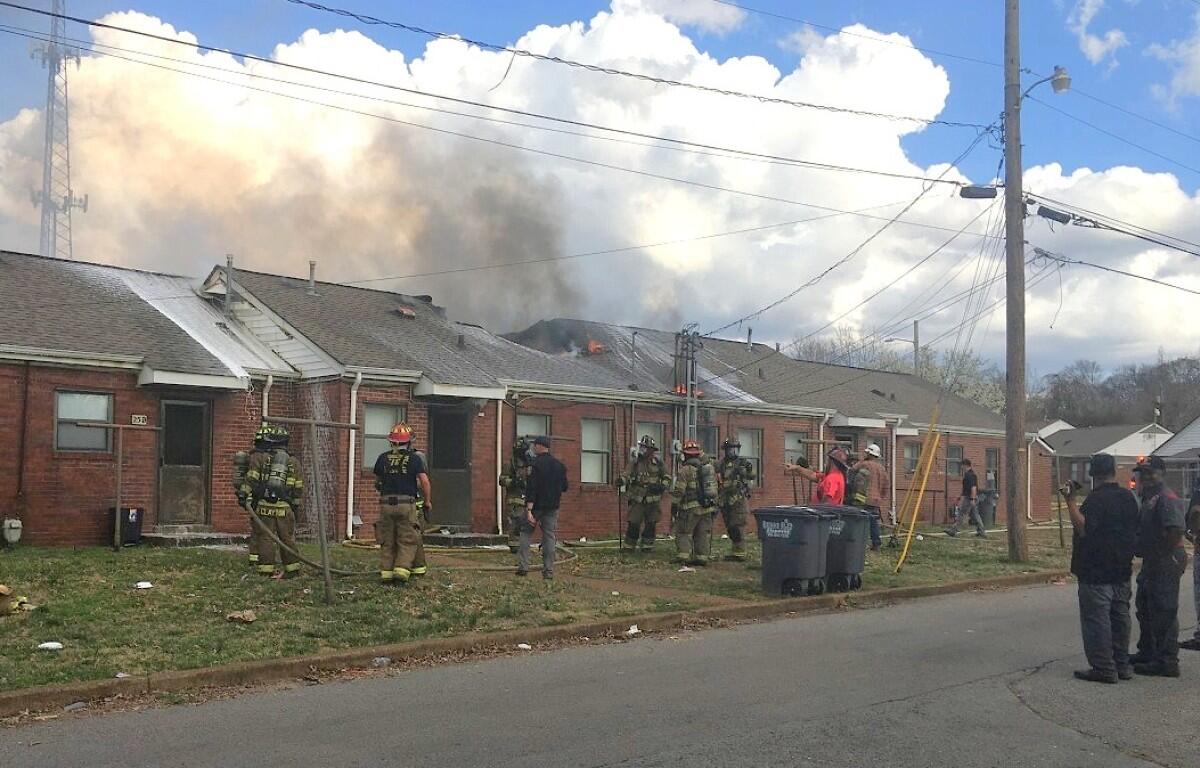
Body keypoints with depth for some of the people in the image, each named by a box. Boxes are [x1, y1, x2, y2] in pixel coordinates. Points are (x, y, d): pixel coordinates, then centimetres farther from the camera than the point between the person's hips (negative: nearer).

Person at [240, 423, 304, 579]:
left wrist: (245, 495, 6)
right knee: (287, 538, 10)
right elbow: (298, 489, 13)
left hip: (264, 505, -2)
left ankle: (266, 569, 3)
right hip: (285, 507, 2)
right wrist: (296, 507, 20)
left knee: (266, 538, 4)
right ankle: (292, 568, 15)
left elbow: (251, 480, -2)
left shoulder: (259, 458, 4)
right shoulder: (294, 462, 11)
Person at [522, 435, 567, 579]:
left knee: (526, 533, 9)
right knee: (549, 536, 6)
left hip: (536, 505, -4)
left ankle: (523, 566, 1)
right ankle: (549, 570, 2)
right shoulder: (559, 465, 6)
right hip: (552, 507, 4)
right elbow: (564, 487, 12)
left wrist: (529, 510, -21)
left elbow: (531, 488, -17)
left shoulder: (536, 464, -12)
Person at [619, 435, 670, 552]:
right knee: (634, 524, -3)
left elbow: (667, 477, 8)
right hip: (637, 499, -1)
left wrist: (662, 486, -10)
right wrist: (622, 480, -30)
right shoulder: (634, 461, 0)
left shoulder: (658, 462, 2)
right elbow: (627, 474, -8)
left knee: (651, 524, 7)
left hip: (653, 500, 1)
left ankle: (647, 546, 19)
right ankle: (629, 546, 7)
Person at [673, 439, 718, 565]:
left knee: (683, 532, 1)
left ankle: (683, 556, -6)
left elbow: (679, 490, -10)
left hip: (691, 508, -6)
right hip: (708, 507, 6)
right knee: (703, 534, 9)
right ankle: (702, 557, 8)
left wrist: (674, 505, -5)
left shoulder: (685, 469, -11)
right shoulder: (709, 466, 7)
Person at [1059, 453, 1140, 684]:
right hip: (1122, 570, 8)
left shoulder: (1096, 498, -17)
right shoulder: (1129, 497, 10)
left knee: (1096, 620, -4)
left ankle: (1103, 668, -2)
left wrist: (1070, 501, -26)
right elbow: (1134, 531, 20)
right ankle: (1122, 665, 20)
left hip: (1096, 572, -8)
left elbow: (1083, 528, -26)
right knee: (1120, 617, 14)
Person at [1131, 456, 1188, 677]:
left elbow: (1176, 530, -29)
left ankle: (1167, 662, -1)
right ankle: (1147, 653, 33)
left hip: (1166, 564, -11)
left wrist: (1163, 554, -21)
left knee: (1164, 613, -6)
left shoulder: (1167, 498, -18)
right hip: (1152, 563, 11)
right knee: (1145, 609, 20)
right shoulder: (1148, 498, 15)